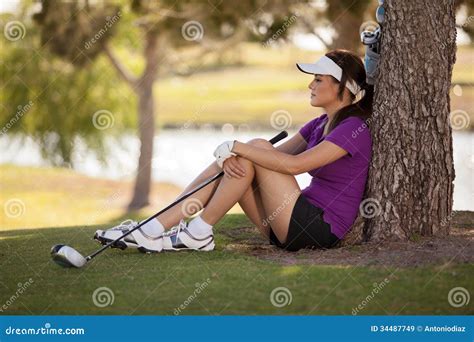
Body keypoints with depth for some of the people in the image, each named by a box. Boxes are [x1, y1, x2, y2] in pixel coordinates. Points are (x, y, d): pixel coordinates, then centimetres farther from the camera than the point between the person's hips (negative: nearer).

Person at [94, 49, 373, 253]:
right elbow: (277, 157, 8)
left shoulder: (355, 128, -13)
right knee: (232, 163, -3)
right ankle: (154, 228, -11)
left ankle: (199, 232, -14)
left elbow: (294, 164, -24)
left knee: (259, 147, -18)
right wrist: (232, 156, -14)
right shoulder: (320, 124, 16)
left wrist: (236, 147, -19)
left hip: (320, 230, -9)